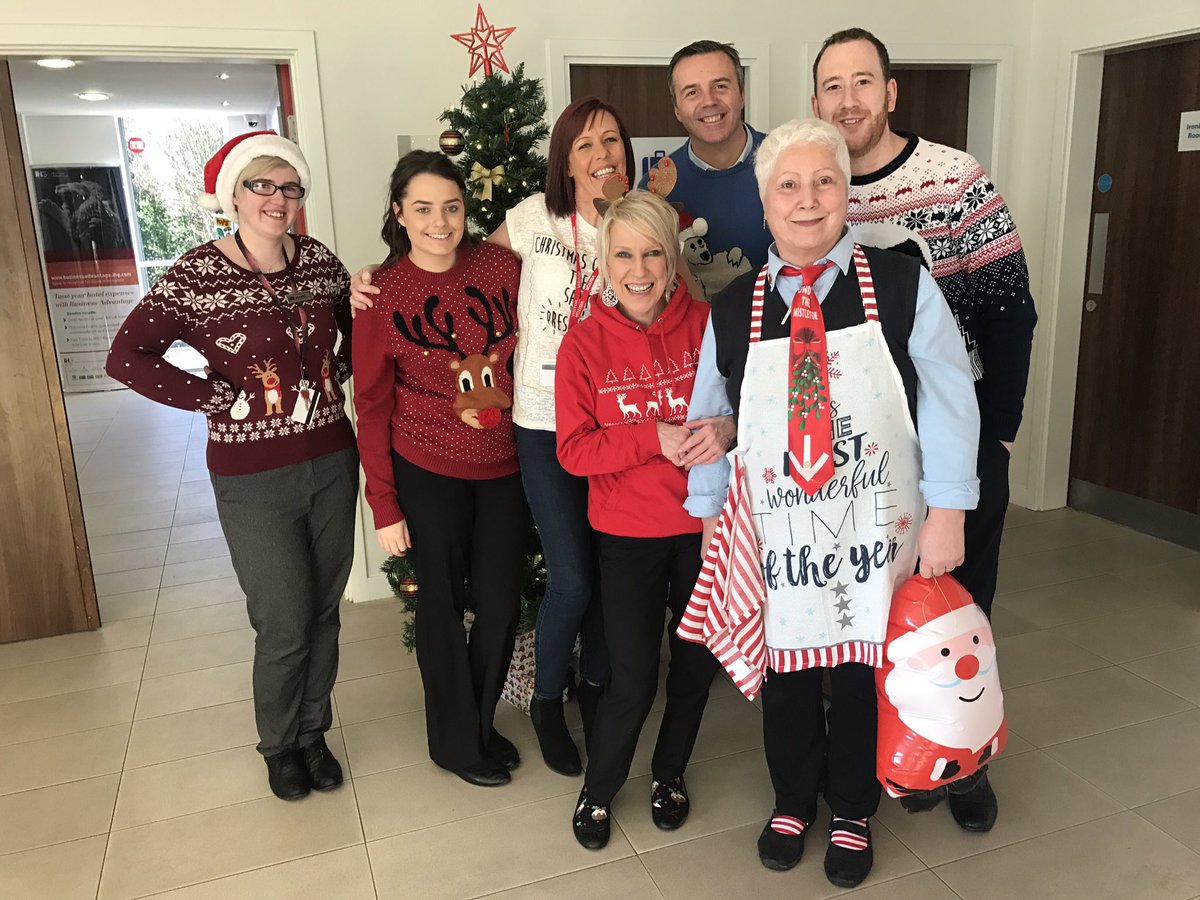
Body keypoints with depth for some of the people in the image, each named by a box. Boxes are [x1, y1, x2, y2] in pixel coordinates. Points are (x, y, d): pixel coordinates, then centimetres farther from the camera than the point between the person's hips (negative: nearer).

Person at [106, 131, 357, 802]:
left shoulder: (320, 260, 2)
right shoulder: (197, 275, -11)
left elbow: (356, 326, 19)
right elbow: (128, 356, -13)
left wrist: (336, 376, 2)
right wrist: (220, 399, -14)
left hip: (333, 460, 4)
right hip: (254, 478, -4)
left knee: (325, 612, 14)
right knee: (285, 625, 3)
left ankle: (313, 731, 36)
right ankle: (279, 743, 30)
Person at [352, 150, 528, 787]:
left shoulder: (502, 267, -5)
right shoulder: (382, 294, -10)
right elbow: (373, 408, -6)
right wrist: (384, 506, -7)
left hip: (503, 466, 3)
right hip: (427, 472, -3)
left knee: (502, 604, 12)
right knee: (443, 604, 11)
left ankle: (481, 724, 38)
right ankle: (456, 741, 34)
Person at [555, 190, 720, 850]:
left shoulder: (706, 326, -6)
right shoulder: (583, 344, -7)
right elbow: (574, 450, -10)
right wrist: (655, 437, -23)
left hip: (705, 525, 2)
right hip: (628, 534, -2)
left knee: (697, 664, 16)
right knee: (633, 680, 1)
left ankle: (670, 772, 44)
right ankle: (597, 789, 31)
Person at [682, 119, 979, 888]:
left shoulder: (904, 285, -6)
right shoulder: (733, 309, 0)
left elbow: (948, 405, -6)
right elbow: (709, 423, 6)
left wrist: (946, 515, -9)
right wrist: (711, 520, 8)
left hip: (875, 532, -1)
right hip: (774, 536, 2)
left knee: (861, 672, 15)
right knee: (783, 672, 16)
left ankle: (853, 813, 40)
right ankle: (792, 803, 42)